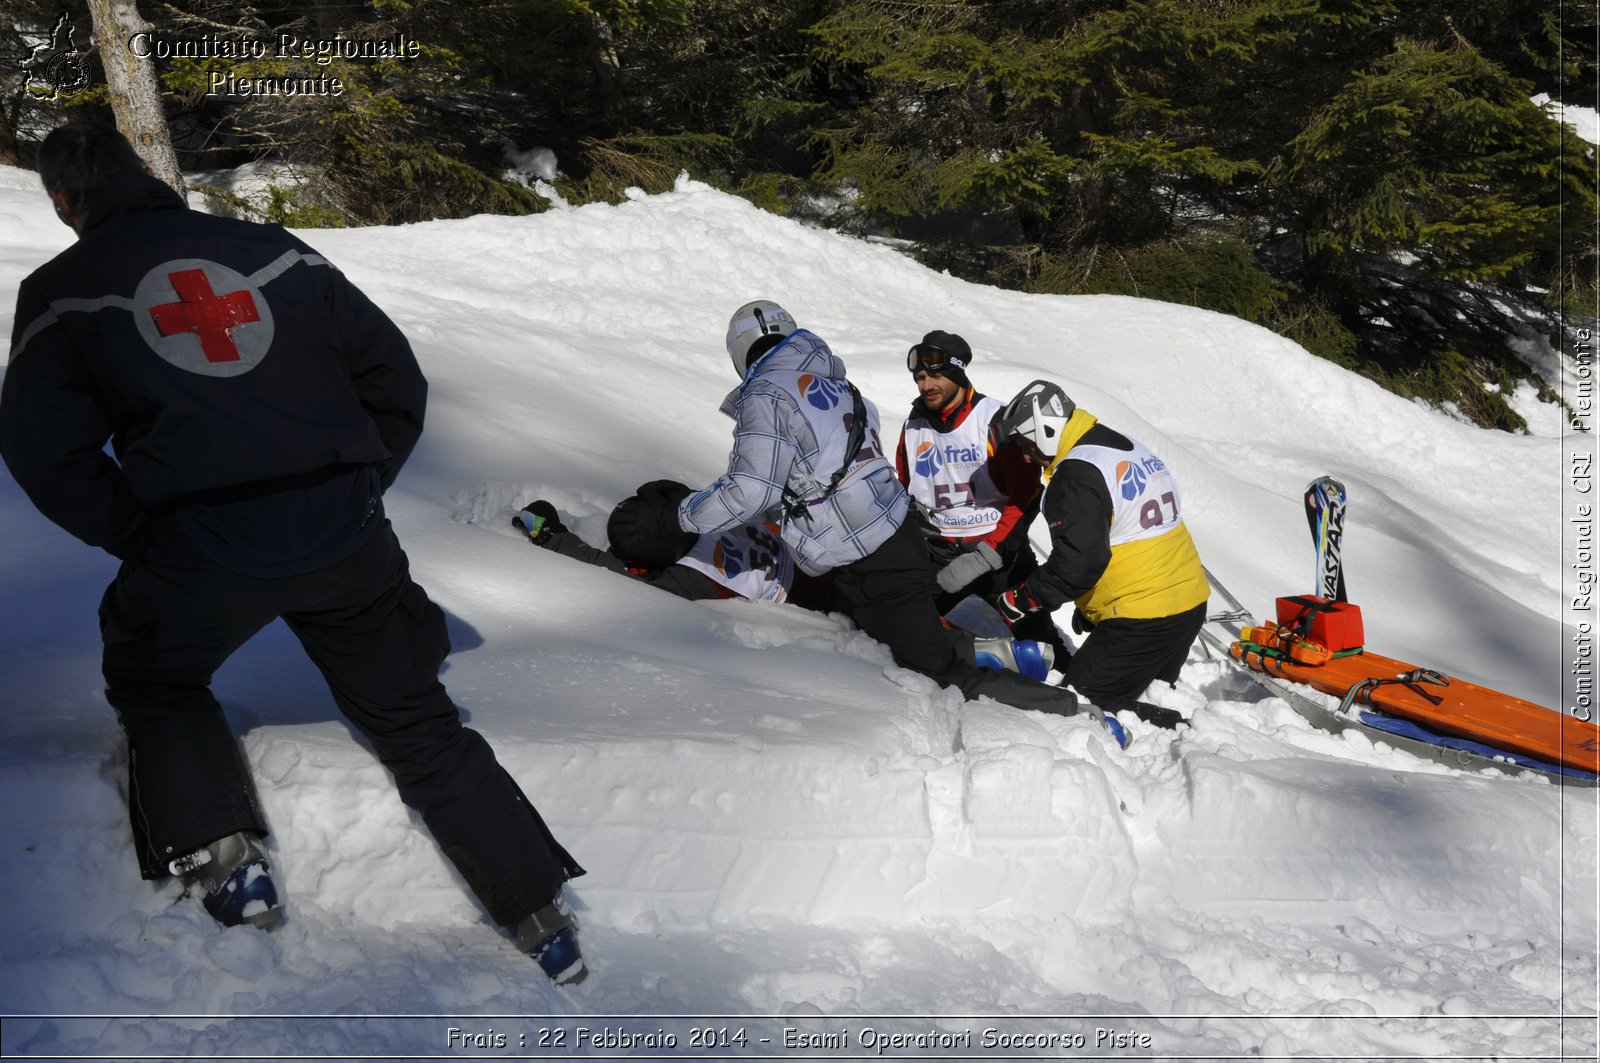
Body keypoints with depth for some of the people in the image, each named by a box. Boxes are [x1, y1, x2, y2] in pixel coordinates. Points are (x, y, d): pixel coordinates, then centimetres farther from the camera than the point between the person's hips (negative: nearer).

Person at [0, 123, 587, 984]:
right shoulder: (272, 250, 15)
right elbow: (397, 379, 13)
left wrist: (138, 537, 10)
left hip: (198, 549, -2)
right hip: (348, 539, 3)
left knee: (152, 681, 30)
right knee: (414, 719, 16)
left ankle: (223, 857, 13)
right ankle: (540, 909, 17)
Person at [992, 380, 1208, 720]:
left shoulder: (1076, 475, -17)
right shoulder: (1135, 450, 14)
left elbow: (1077, 562, -24)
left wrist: (1020, 600, -11)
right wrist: (1090, 607, 23)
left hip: (1141, 623, -10)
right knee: (1150, 696, 25)